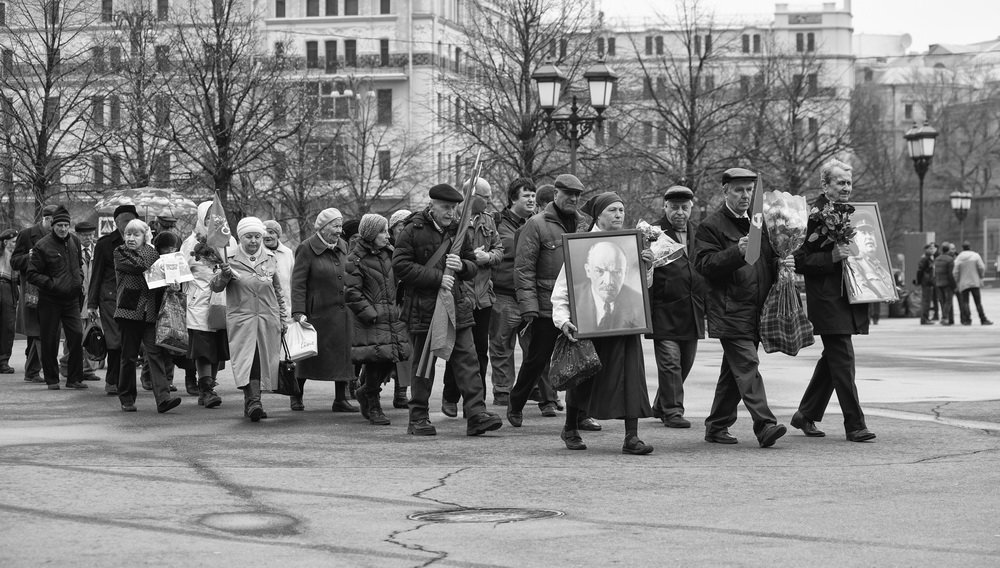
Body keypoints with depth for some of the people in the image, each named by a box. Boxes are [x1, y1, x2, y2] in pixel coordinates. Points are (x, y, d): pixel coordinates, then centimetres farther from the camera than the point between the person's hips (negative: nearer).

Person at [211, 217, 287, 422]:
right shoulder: (230, 258, 0)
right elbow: (215, 287, -4)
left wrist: (281, 318, 20)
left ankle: (251, 403, 15)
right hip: (241, 317, -3)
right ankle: (253, 401, -24)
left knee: (262, 361, 4)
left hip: (268, 318, 4)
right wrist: (223, 276, -25)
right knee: (247, 359, -15)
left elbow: (277, 291, 20)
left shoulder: (270, 259, 11)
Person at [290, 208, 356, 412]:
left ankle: (340, 399, 10)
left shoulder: (343, 246, 11)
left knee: (343, 354, 4)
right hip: (317, 311, -5)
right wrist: (299, 312, -17)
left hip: (342, 311, 5)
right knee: (309, 355, 2)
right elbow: (298, 283, -10)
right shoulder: (307, 249, -7)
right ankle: (296, 395, 19)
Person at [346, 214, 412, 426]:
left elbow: (397, 281, 22)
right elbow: (352, 292, -11)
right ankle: (374, 408, 5)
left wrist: (400, 307, 11)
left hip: (393, 317, 6)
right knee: (376, 359, -8)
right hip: (371, 320, -6)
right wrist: (369, 313, -15)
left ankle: (366, 392, 28)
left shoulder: (389, 253, 14)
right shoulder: (355, 259, -7)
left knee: (390, 360, 3)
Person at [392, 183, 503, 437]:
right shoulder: (413, 230, -5)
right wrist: (437, 277, -18)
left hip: (457, 304, 4)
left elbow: (472, 268, 16)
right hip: (422, 307, -4)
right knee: (423, 363, 4)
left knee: (467, 359, -4)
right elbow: (400, 266, -12)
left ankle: (476, 414, -6)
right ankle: (418, 419, 13)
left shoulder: (460, 232, 10)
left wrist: (461, 266, -9)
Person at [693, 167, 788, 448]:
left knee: (734, 371, 12)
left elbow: (770, 260, 29)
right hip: (730, 311, -7)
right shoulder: (710, 226, -3)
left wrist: (781, 265, 7)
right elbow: (705, 265, -14)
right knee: (747, 366, -16)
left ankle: (716, 426, 20)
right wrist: (737, 252, -26)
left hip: (755, 311, 7)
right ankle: (765, 425, -23)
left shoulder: (758, 223, 18)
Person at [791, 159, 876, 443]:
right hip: (827, 301, -9)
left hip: (849, 299, 9)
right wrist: (832, 257, -24)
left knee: (832, 360, 14)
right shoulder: (813, 215, -10)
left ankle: (806, 416, 25)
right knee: (842, 361, -9)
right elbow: (800, 262, -14)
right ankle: (854, 425, -6)